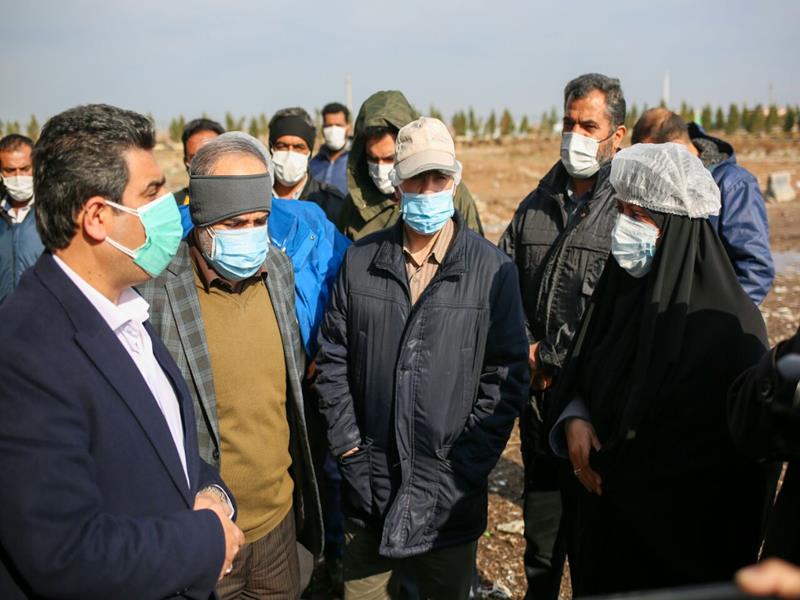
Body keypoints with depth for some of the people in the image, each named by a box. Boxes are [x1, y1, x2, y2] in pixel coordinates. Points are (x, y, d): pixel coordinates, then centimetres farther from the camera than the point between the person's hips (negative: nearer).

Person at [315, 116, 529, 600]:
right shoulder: (362, 260, 0)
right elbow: (333, 357, 4)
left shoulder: (493, 269, -8)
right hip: (368, 482, 2)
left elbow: (507, 375, -7)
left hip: (451, 489, -2)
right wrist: (347, 443, -2)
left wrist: (468, 464, -10)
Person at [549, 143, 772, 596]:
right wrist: (574, 418, -11)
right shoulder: (621, 284, -1)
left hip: (683, 525, -5)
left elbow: (738, 444, -15)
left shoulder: (729, 324, -20)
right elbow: (579, 367, 10)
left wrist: (613, 468, -13)